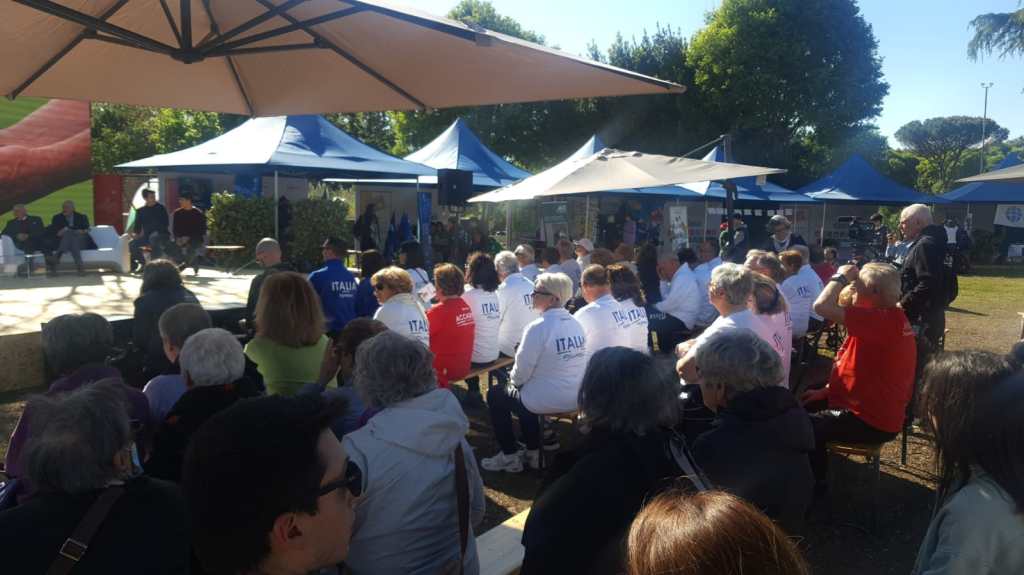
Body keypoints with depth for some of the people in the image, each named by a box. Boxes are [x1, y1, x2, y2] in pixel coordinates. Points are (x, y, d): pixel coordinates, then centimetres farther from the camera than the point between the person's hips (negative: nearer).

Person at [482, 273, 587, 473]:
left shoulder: (538, 327, -20)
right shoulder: (576, 324, 1)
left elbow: (522, 372, -16)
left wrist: (514, 381, 7)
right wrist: (519, 381, 18)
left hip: (546, 401, -7)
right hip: (575, 399, 7)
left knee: (495, 395, 16)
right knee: (525, 393, 32)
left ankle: (509, 457, 21)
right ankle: (533, 453, 35)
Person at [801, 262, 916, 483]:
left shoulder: (883, 319, -27)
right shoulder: (890, 319, 8)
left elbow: (822, 306, -35)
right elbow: (859, 370, 17)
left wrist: (841, 277, -18)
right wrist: (827, 390, 11)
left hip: (871, 421, -11)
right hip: (874, 409, 11)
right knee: (806, 406, 21)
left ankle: (815, 484, 13)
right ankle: (816, 471, 35)